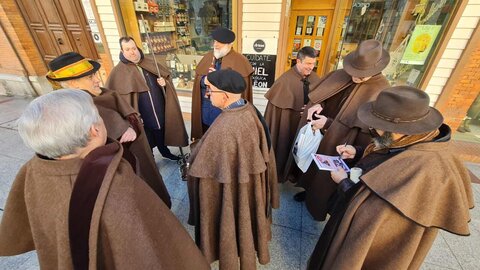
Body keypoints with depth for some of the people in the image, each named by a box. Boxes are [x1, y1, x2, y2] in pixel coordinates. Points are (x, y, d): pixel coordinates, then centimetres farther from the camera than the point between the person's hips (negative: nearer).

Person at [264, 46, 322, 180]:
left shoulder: (315, 79, -1)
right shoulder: (286, 79, -18)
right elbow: (275, 105, -14)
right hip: (286, 123, -5)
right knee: (283, 147, 13)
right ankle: (279, 172, 38)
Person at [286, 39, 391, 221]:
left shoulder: (381, 92, -19)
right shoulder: (342, 75, -6)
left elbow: (362, 127, -22)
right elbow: (319, 94, 0)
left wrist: (328, 124, -29)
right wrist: (317, 105, -23)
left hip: (341, 144, -5)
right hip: (320, 135, 5)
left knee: (328, 174, 13)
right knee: (313, 162, 22)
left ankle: (319, 203, 40)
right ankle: (309, 190, 49)